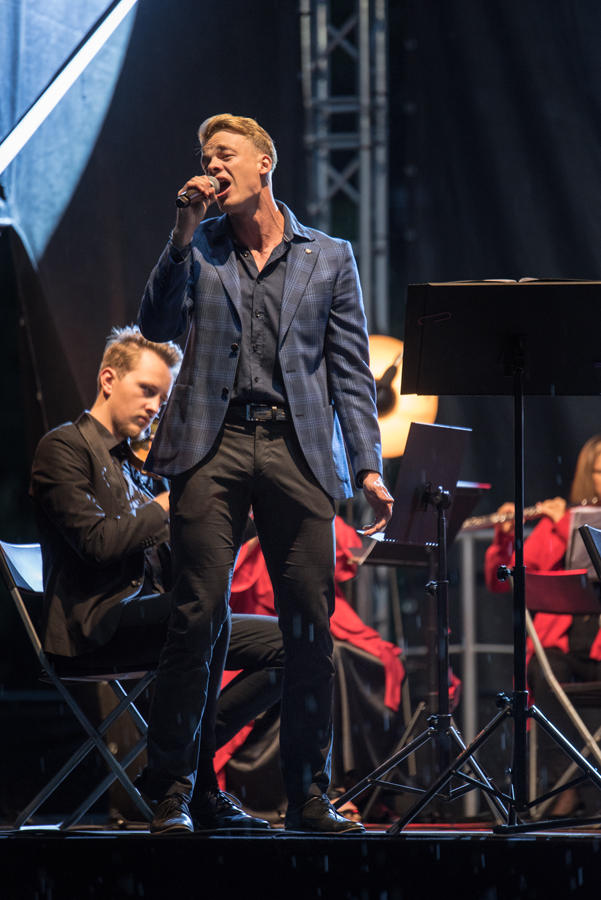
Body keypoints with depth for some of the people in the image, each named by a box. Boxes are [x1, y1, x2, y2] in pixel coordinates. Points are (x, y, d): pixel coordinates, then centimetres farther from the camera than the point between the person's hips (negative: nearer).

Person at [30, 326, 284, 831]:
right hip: (92, 623, -9)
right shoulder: (65, 447, -1)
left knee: (282, 643, -4)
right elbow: (97, 541, -17)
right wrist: (168, 505, -7)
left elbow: (166, 568, 17)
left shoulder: (131, 466, 25)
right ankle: (194, 787, -23)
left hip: (145, 614, 9)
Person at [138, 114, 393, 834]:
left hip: (298, 449, 1)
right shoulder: (197, 249, 15)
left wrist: (368, 467, 3)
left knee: (310, 626, -2)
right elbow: (157, 326, -1)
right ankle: (173, 792, -5)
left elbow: (351, 370, 12)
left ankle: (309, 796, 5)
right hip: (213, 446, -1)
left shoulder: (329, 258, 14)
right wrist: (184, 233, -6)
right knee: (198, 619, -9)